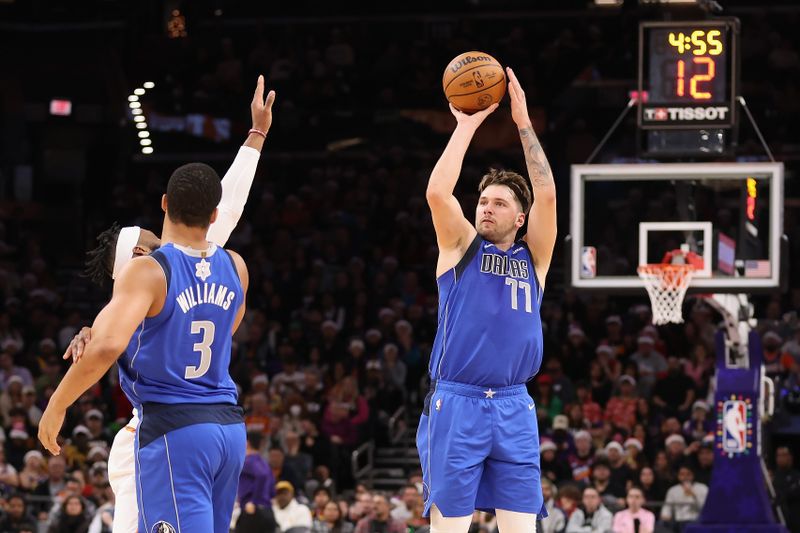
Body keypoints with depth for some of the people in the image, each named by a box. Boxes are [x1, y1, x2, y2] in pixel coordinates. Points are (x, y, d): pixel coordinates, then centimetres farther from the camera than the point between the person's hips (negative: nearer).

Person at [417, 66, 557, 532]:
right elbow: (438, 192, -9)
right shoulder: (461, 247, 8)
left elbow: (546, 195, -2)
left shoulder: (532, 258, 12)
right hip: (456, 404, -2)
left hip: (514, 408, 2)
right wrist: (466, 125, -6)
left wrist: (524, 123, -4)